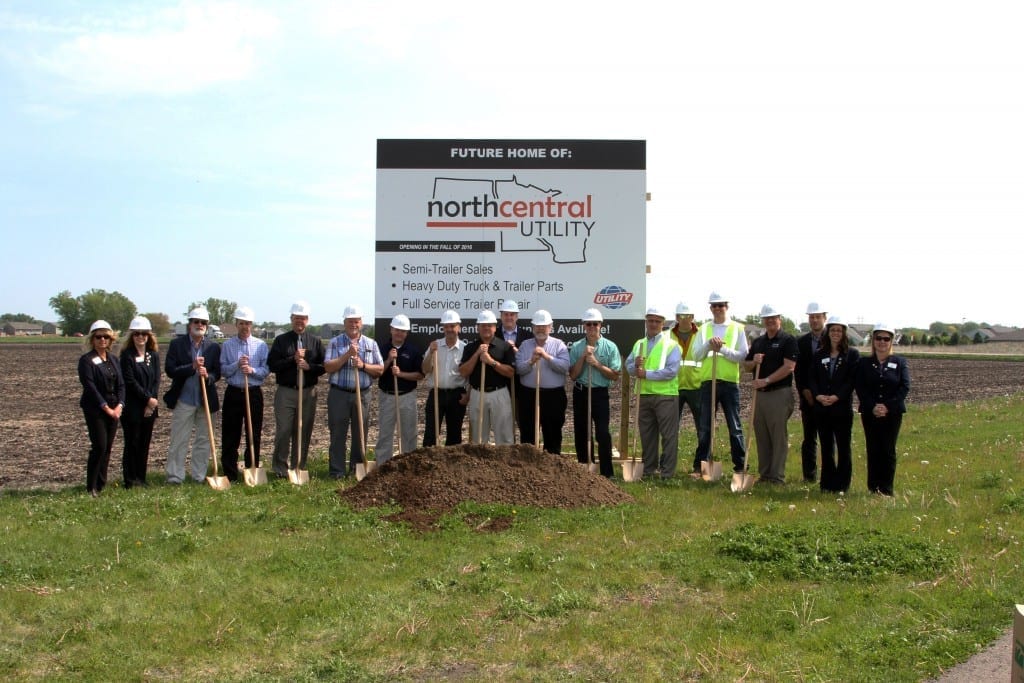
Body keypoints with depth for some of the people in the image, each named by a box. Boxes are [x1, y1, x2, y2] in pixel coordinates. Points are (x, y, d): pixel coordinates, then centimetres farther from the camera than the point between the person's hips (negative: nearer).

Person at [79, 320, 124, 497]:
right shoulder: (86, 360, -5)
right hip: (95, 409, -6)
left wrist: (119, 405, -6)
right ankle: (92, 487, -2)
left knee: (108, 448, 7)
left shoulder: (113, 359, 13)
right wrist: (106, 407, -16)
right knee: (99, 447, -11)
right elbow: (90, 387, -13)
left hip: (113, 409, 6)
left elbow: (121, 384, 9)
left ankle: (101, 484, 15)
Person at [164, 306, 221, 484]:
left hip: (206, 401, 2)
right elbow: (170, 370, -8)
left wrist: (207, 375, -18)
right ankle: (175, 476, 10)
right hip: (183, 401, -2)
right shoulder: (176, 344, -1)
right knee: (178, 441, 3)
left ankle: (199, 476, 17)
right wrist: (192, 367, -20)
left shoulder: (214, 347, 5)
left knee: (204, 440, 8)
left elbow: (218, 373, 4)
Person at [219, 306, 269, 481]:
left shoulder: (261, 345, 4)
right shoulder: (228, 345, 5)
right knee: (230, 436, 3)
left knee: (254, 435, 4)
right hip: (233, 393, 0)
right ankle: (230, 475, 10)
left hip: (254, 394, 0)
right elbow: (223, 370, 0)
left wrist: (252, 370, -18)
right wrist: (237, 364, -16)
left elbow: (266, 370, -1)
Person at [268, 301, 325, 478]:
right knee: (283, 432, -3)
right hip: (285, 392, -2)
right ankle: (281, 468, 4)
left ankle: (299, 467, 14)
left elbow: (324, 366, 6)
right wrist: (293, 359, -13)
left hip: (308, 392, 2)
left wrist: (309, 366, -13)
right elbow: (272, 364, -3)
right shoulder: (281, 340, 6)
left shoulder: (316, 341, 10)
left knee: (304, 432, 5)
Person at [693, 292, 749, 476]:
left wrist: (722, 349, -14)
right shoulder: (704, 329, 10)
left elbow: (742, 356, -4)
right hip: (708, 382, 2)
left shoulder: (737, 328, 4)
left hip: (730, 382, -2)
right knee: (704, 427, 5)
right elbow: (697, 355, 2)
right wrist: (708, 345, -14)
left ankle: (740, 466, 9)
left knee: (735, 427, 2)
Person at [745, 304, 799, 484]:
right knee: (762, 436, 9)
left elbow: (789, 367, -13)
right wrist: (754, 361, -4)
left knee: (779, 436, -4)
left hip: (780, 393, -7)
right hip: (760, 394, 7)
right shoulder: (758, 342, 17)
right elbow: (747, 366, 19)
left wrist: (766, 380, -17)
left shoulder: (788, 340, -3)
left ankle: (777, 476, -2)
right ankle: (764, 474, 15)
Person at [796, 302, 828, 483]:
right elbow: (798, 371, 9)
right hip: (808, 397, 3)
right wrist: (804, 391, -5)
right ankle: (809, 475, 9)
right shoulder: (802, 342, 11)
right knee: (809, 438, 5)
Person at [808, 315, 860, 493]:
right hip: (821, 407, 3)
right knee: (826, 447, 8)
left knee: (843, 447, 1)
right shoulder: (818, 355, 12)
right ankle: (827, 484, 14)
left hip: (842, 407, -3)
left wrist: (836, 397, -17)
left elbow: (852, 380, -7)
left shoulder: (852, 354, 1)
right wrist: (818, 395, -11)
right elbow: (811, 378, 6)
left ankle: (841, 485, 7)